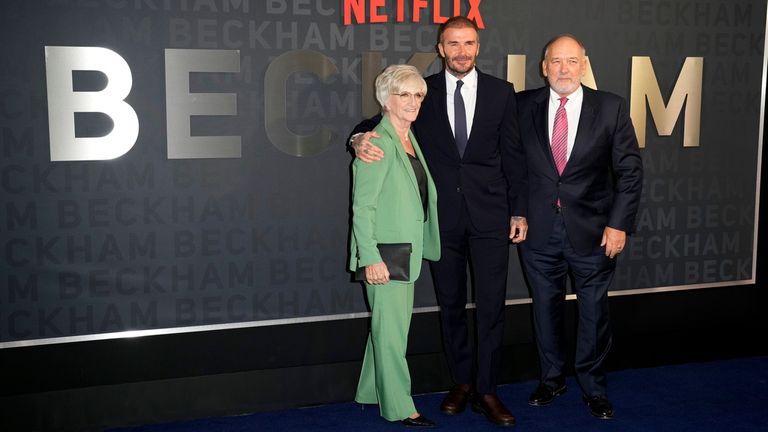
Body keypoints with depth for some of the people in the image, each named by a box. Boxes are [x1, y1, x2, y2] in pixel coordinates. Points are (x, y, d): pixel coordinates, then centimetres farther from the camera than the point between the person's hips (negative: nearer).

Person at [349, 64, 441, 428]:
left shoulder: (410, 139, 11)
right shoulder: (378, 143, -15)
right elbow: (362, 206, -18)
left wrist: (418, 246, 13)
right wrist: (371, 258, -21)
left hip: (407, 250, 9)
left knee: (390, 324, 17)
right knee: (392, 328, 0)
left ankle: (373, 391, 32)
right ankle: (399, 407, 12)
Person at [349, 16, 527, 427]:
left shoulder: (501, 91, 4)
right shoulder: (423, 91, 3)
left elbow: (513, 155, 5)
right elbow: (383, 119, 5)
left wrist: (518, 211, 4)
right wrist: (360, 138, -20)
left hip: (489, 213, 0)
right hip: (443, 216, 1)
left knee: (491, 304, 0)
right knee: (450, 304, 11)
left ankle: (486, 390, 13)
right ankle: (461, 381, 26)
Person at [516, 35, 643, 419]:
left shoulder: (611, 108, -4)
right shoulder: (524, 105, 0)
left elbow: (630, 171, -2)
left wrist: (618, 223, -8)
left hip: (592, 231, -1)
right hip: (539, 231, 1)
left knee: (594, 312, 9)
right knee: (546, 309, 14)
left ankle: (593, 387, 28)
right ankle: (552, 379, 33)